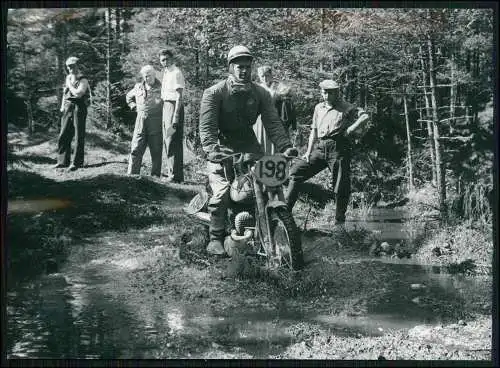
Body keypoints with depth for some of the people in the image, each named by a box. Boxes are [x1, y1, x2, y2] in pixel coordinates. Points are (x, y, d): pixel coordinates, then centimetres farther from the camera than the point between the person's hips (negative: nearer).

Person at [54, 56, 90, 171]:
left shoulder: (83, 80, -7)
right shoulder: (68, 78, 15)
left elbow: (78, 93, -20)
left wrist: (69, 84, -9)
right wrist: (62, 106, 16)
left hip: (79, 109, -7)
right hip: (68, 109, 7)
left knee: (79, 137, -3)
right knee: (63, 136, 6)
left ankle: (77, 162, 2)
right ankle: (63, 161, 13)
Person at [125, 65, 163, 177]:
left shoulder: (161, 88, -2)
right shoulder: (138, 87, 11)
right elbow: (129, 97, 30)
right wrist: (134, 107, 15)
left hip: (156, 124, -3)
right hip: (140, 122, 4)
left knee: (156, 151, 2)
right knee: (135, 149, 1)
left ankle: (155, 175, 10)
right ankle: (131, 174, 5)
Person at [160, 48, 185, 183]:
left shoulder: (176, 73, -12)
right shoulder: (166, 72, 16)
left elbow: (179, 96, -17)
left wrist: (176, 116, -22)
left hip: (173, 106, -10)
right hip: (166, 105, 10)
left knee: (173, 141, -9)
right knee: (167, 140, 15)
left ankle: (175, 175, -6)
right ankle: (171, 171, 25)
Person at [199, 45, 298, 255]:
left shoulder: (261, 94, 4)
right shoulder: (214, 93, -8)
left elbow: (272, 123, -3)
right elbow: (207, 125, -18)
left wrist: (285, 147, -18)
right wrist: (211, 149, -35)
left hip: (249, 146, 4)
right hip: (222, 148, -4)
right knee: (222, 191, -20)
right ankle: (215, 238, -7)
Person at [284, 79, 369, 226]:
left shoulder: (345, 107, 3)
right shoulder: (319, 108, 20)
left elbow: (365, 116, -9)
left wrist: (350, 130, -15)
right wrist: (308, 151, 14)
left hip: (338, 149, -5)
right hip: (320, 148, 5)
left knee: (341, 188, -2)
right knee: (295, 172, -6)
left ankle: (340, 220, 9)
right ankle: (285, 208, -3)